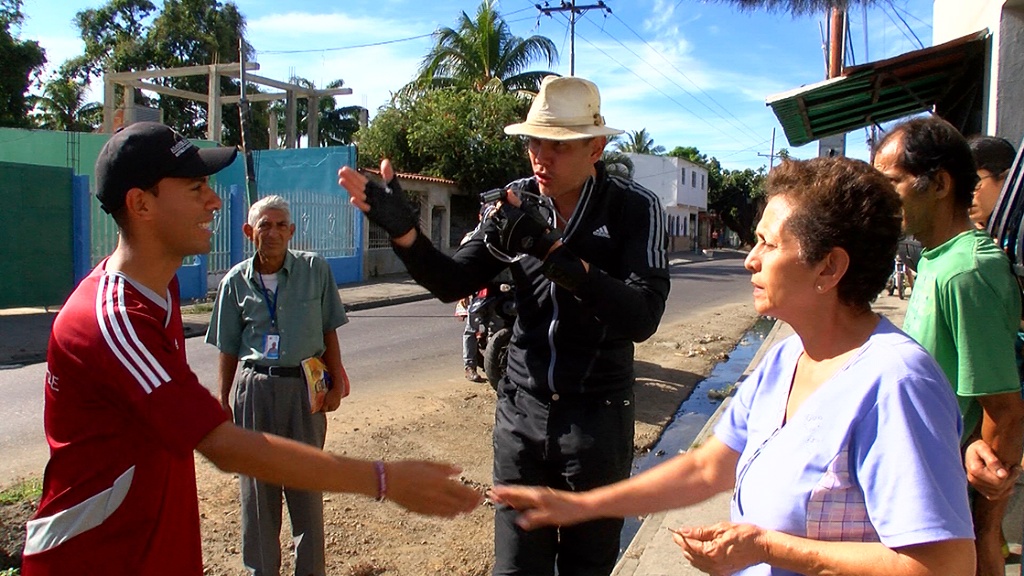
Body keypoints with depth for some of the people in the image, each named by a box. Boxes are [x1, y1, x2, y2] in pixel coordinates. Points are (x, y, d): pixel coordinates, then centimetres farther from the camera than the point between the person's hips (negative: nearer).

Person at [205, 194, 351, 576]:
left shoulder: (315, 269, -2)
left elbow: (328, 331, 4)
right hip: (255, 389, 1)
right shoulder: (236, 281, 2)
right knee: (257, 487, 10)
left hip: (304, 387, -1)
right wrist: (223, 401, 8)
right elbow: (229, 348, 8)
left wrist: (336, 382, 1)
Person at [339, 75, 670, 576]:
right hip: (521, 408, 3)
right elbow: (453, 283, -1)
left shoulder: (635, 208, -12)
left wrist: (551, 251, -34)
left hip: (598, 417, -2)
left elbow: (642, 319, -25)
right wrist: (401, 229, -18)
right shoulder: (518, 201, 0)